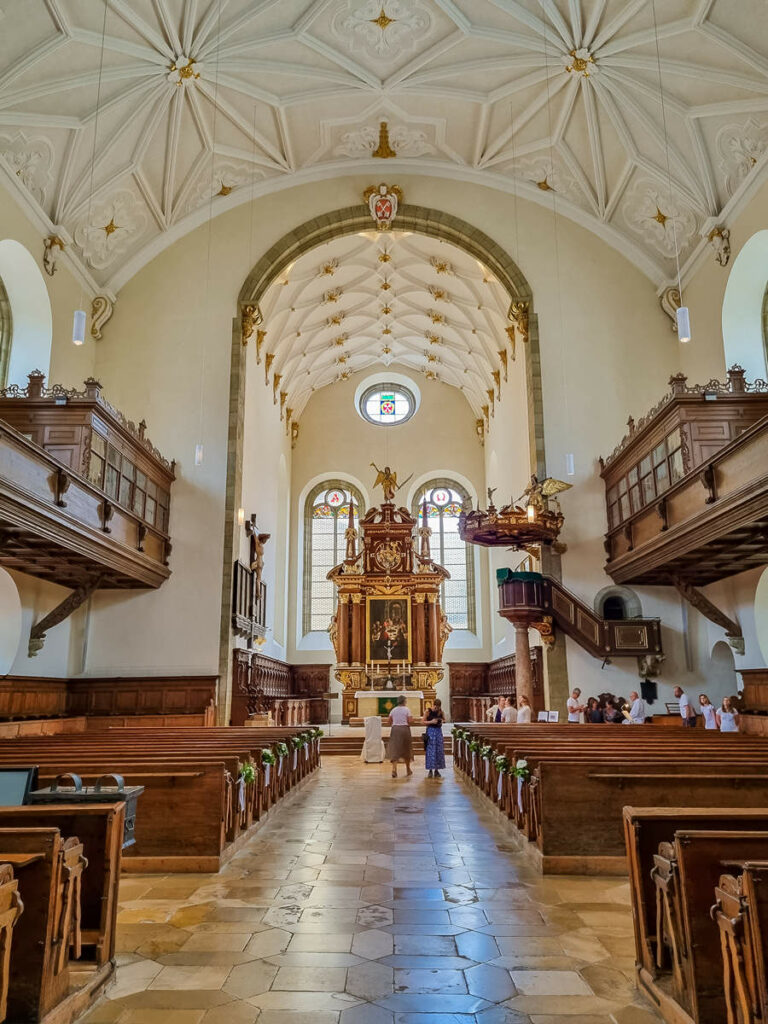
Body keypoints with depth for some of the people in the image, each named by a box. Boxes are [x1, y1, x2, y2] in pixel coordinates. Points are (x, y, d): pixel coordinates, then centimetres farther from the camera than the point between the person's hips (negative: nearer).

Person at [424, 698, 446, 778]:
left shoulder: (440, 712, 3)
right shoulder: (428, 712, -7)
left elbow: (444, 719, 17)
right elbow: (423, 721, -4)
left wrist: (442, 721, -6)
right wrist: (431, 721, -18)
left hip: (438, 731, 4)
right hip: (430, 731, -4)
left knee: (439, 750, 4)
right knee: (430, 751, -5)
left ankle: (436, 770, 12)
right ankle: (430, 770, 2)